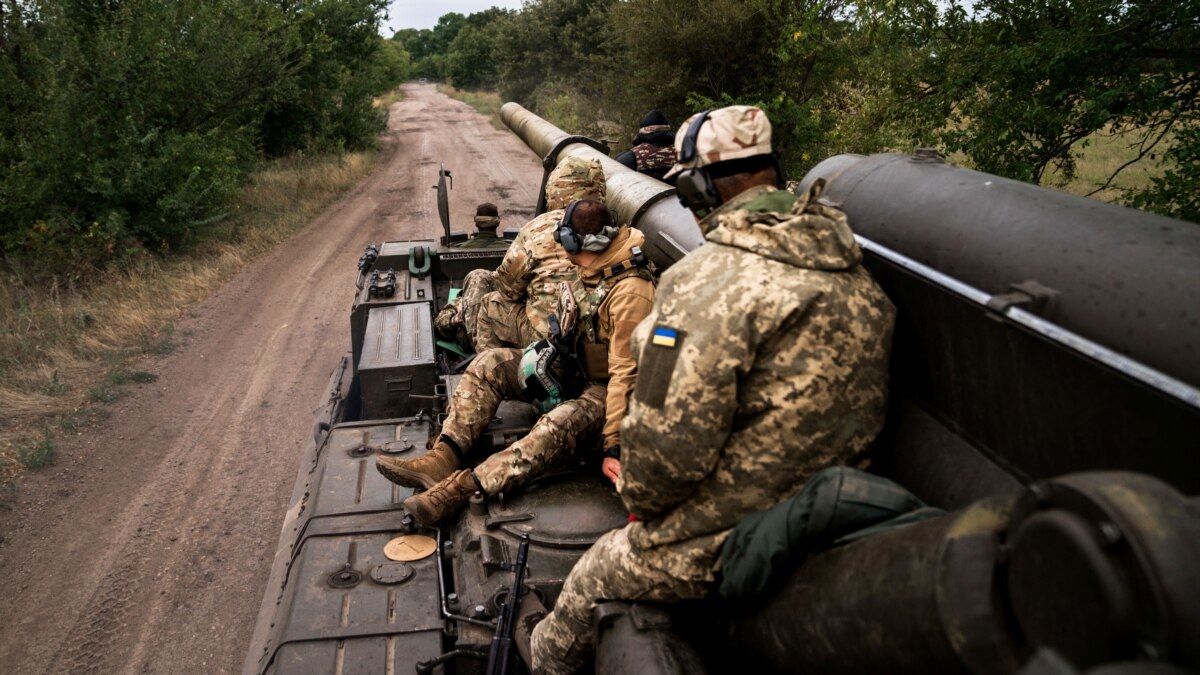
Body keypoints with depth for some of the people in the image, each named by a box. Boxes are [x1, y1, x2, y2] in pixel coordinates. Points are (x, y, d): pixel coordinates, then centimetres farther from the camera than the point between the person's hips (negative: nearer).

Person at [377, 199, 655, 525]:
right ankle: (443, 458, -23)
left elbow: (625, 372, -27)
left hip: (599, 387, -8)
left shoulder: (629, 292, -26)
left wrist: (614, 446, -28)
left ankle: (464, 486, -46)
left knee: (562, 423, -39)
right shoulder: (590, 268, -1)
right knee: (489, 362, -9)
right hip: (570, 366, 9)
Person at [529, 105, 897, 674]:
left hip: (728, 547, -8)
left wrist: (641, 498, -5)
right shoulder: (855, 274, 1)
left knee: (588, 583, 17)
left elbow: (668, 440, -27)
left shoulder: (708, 280, -24)